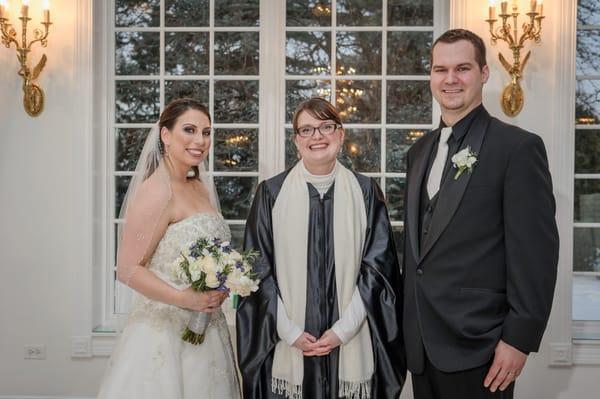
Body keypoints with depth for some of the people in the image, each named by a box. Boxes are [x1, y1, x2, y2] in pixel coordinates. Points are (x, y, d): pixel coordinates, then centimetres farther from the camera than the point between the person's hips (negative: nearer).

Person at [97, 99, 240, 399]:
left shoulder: (200, 188, 8)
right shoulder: (156, 190, -16)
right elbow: (128, 269, -17)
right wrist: (185, 299, -23)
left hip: (205, 329, 8)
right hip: (165, 331, -7)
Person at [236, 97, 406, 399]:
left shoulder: (365, 192, 1)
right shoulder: (272, 193, -1)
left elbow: (378, 265, 0)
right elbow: (258, 270, 0)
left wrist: (343, 329, -8)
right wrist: (290, 332, -8)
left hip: (351, 344, 1)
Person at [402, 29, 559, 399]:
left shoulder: (518, 146, -10)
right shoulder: (420, 150, 11)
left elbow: (536, 252, -13)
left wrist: (520, 338, -16)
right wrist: (410, 322, 14)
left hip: (476, 345, -6)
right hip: (421, 344, 6)